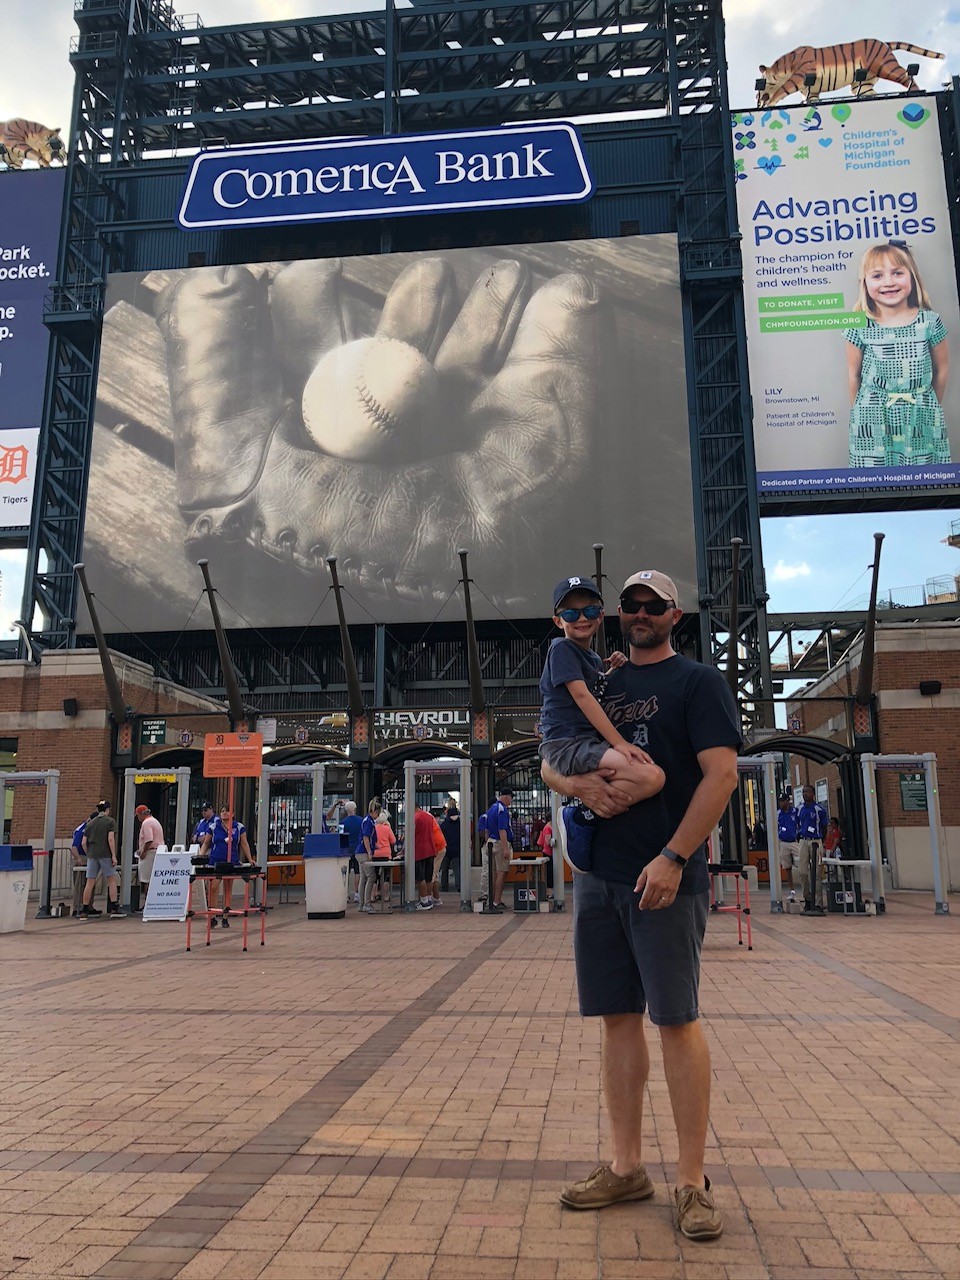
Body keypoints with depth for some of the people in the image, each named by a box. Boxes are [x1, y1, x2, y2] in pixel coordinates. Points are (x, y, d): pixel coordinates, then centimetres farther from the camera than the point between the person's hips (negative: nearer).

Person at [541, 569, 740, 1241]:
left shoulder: (698, 681, -1)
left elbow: (722, 773, -11)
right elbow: (550, 763, 16)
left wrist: (672, 859, -18)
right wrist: (583, 784, -8)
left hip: (666, 880, -5)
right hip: (598, 876, 6)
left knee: (677, 1021, 2)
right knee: (619, 1020, 11)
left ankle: (692, 1181, 15)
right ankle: (627, 1168, 23)